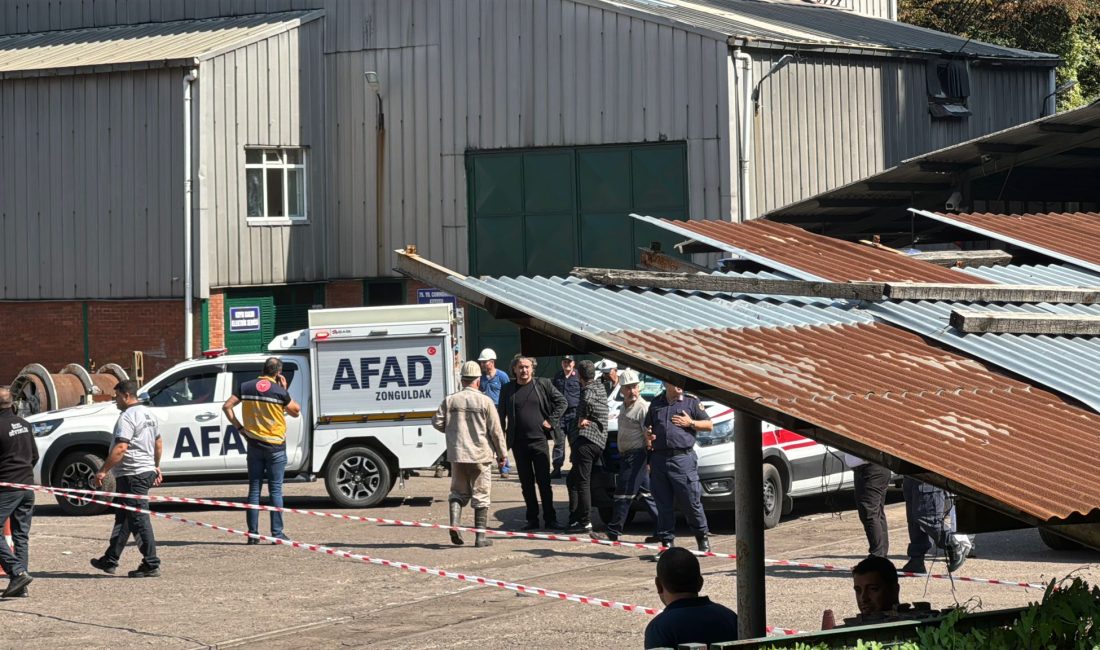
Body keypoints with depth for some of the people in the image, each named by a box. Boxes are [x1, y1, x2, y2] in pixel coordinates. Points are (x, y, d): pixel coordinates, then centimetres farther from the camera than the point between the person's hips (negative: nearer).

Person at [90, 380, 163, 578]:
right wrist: (156, 467, 33)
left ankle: (151, 565, -8)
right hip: (147, 471, 10)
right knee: (122, 518, 17)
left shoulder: (128, 417, -17)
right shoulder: (149, 414, 14)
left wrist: (103, 471, -25)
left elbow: (120, 448, -25)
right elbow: (158, 444, 23)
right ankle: (110, 560, 23)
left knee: (139, 520, -8)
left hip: (132, 475, -10)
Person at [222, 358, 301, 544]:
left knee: (254, 489, 7)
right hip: (275, 446, -3)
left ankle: (253, 533, 6)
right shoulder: (279, 391, -10)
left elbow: (227, 407, -1)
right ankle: (277, 533, 0)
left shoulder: (246, 387, 0)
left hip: (254, 444, 3)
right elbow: (296, 412, 2)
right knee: (275, 490, 1)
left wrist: (239, 427, 3)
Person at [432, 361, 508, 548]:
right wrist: (501, 455, 4)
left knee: (458, 492, 15)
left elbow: (437, 422, 1)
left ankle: (454, 523, -8)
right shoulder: (485, 401, -7)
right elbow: (495, 431, -6)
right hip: (481, 455, -2)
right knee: (481, 496, 5)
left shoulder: (450, 400, 0)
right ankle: (480, 536, 5)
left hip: (457, 455, 2)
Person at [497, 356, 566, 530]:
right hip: (519, 442, 2)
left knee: (544, 481, -1)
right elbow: (501, 416, 9)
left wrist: (551, 421, -2)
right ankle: (532, 519, 13)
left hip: (539, 439, -2)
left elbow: (561, 401, 9)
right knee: (526, 483, 7)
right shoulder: (507, 389, 7)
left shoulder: (543, 384, 3)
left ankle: (550, 519, 5)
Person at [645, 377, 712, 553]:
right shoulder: (656, 404, 17)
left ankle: (702, 537, 11)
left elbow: (709, 425, 8)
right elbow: (647, 427, 27)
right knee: (663, 504, 4)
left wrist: (690, 423, -6)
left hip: (683, 459, -4)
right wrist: (648, 436, 5)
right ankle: (667, 540, 10)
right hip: (659, 458, 4)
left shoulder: (691, 401, 6)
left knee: (691, 502, -4)